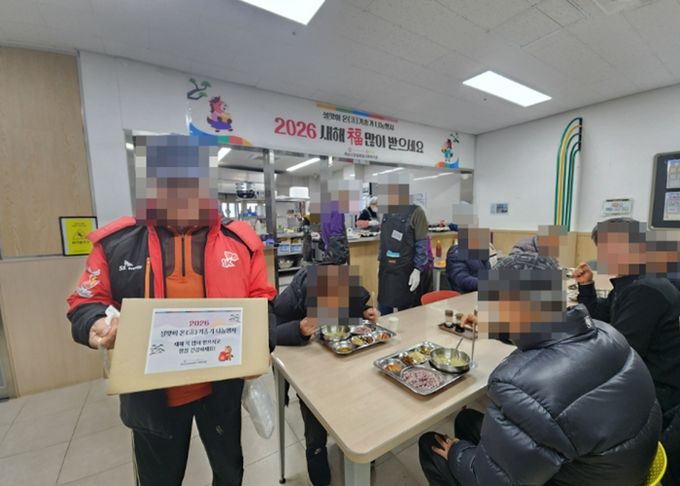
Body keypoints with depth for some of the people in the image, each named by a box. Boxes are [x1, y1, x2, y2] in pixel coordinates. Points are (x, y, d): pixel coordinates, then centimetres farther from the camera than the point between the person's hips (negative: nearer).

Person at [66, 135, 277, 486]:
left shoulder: (240, 241, -9)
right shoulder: (115, 243, -8)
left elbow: (261, 302, -3)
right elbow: (86, 302, 2)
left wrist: (260, 343, -18)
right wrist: (96, 324, -20)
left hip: (222, 388, 0)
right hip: (151, 394, 1)